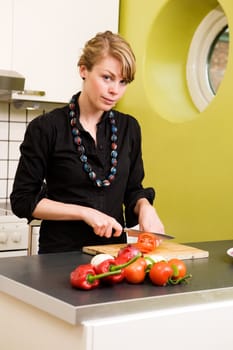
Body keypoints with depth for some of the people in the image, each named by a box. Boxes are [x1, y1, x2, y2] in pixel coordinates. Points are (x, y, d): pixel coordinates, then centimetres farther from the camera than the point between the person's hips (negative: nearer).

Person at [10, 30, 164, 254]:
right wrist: (85, 213, -13)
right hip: (61, 252, -3)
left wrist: (144, 206, -6)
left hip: (114, 248, 4)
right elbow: (22, 200, -5)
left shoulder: (129, 127, 6)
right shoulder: (45, 128, -6)